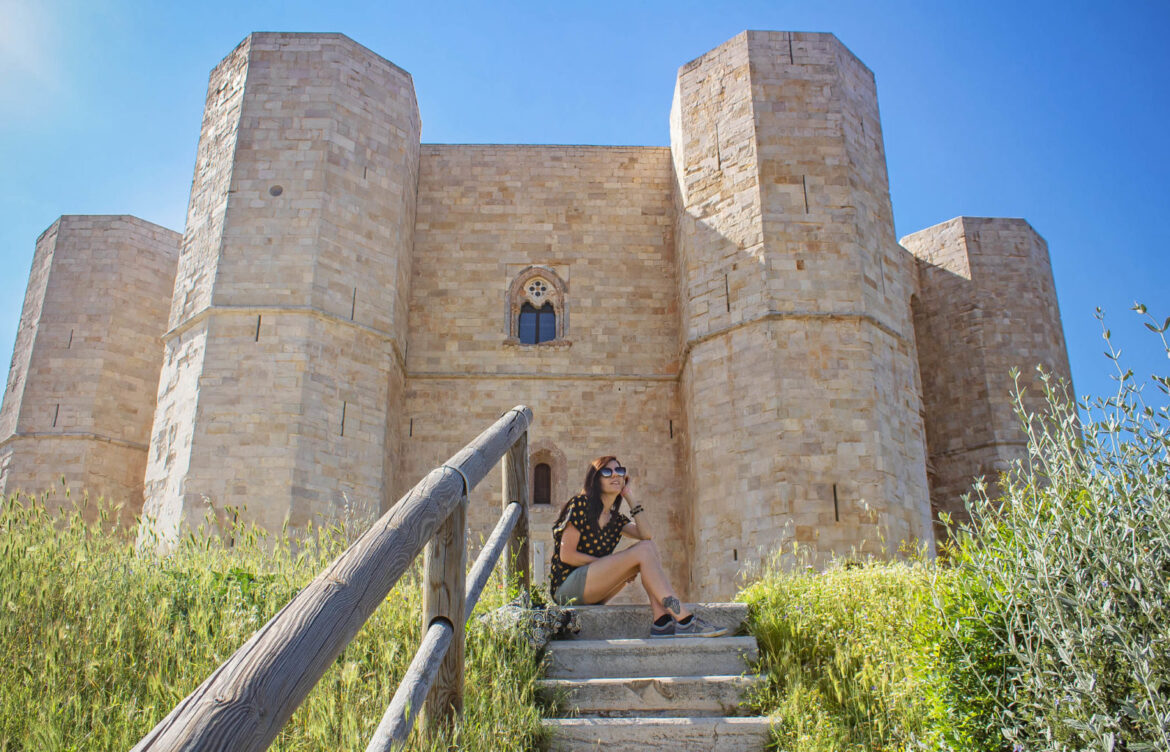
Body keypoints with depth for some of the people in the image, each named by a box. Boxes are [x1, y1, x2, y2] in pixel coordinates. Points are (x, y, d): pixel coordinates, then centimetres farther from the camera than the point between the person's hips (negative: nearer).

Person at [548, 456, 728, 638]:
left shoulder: (615, 518, 17)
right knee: (643, 550, -20)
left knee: (649, 546, -9)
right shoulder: (580, 504, -4)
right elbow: (566, 555, -12)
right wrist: (614, 565, -11)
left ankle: (662, 621, -24)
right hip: (566, 586, -8)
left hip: (593, 593, 8)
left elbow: (647, 534, -3)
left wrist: (629, 497, 4)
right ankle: (685, 620, -27)